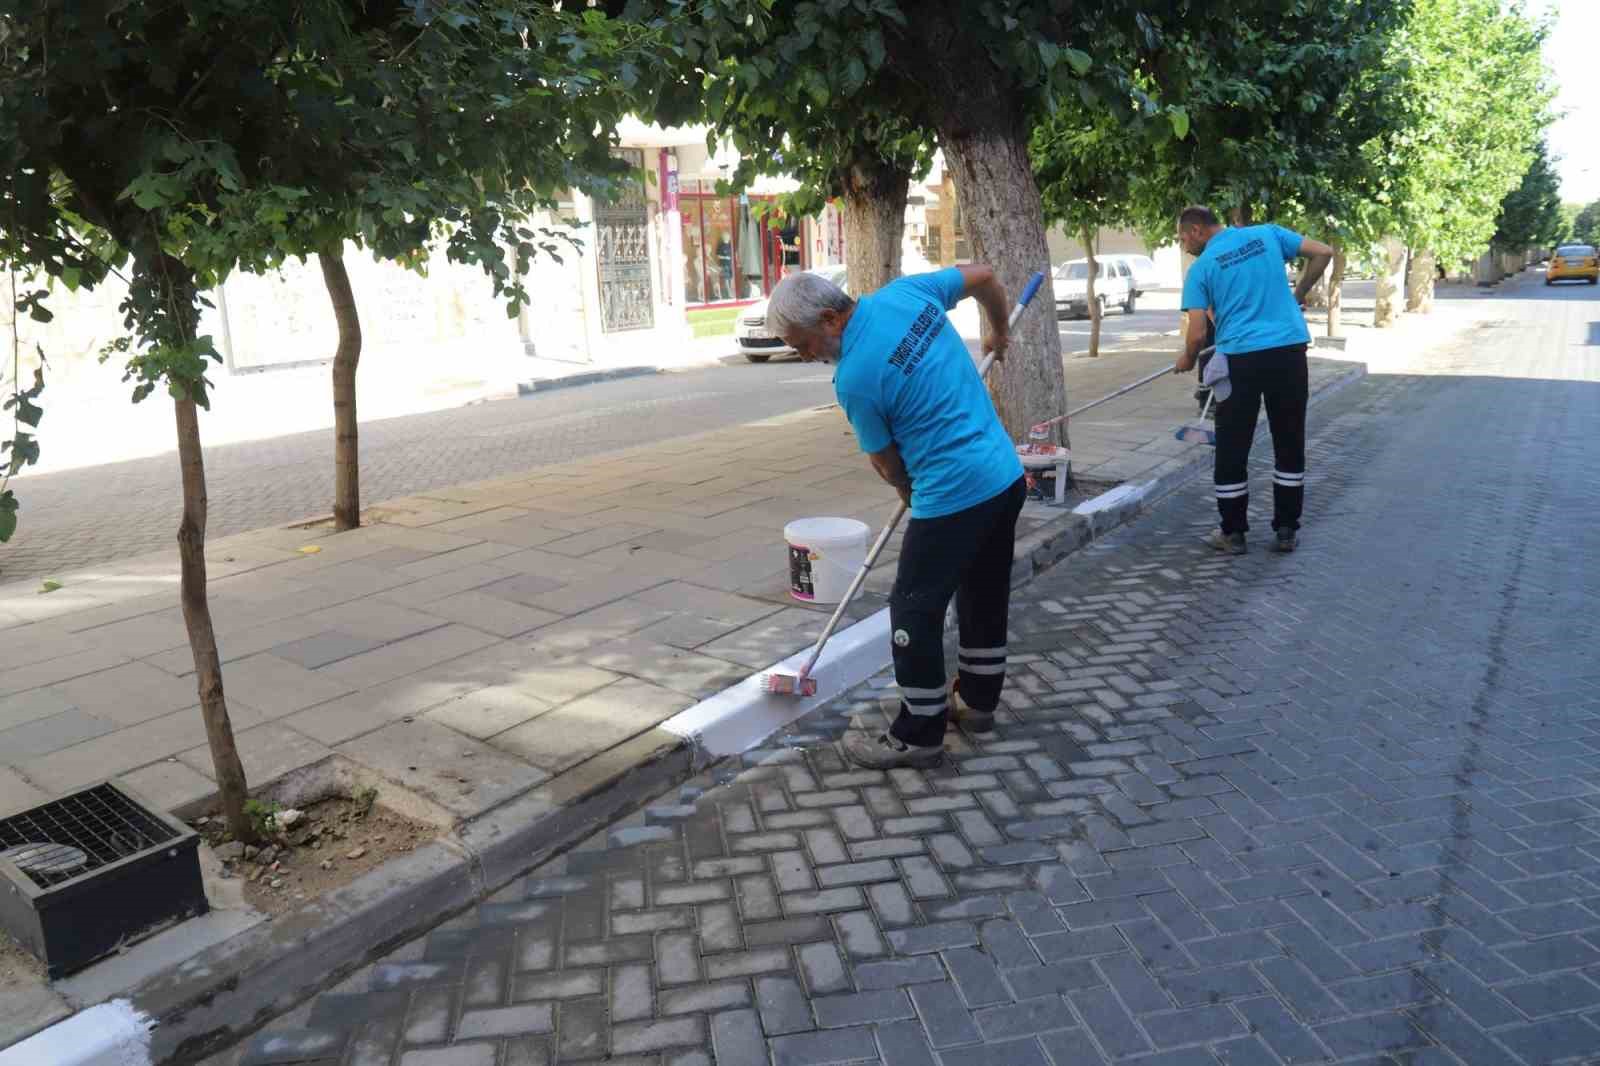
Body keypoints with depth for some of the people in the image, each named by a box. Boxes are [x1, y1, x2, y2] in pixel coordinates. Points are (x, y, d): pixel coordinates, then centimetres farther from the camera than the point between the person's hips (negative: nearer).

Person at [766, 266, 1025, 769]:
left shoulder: (854, 379, -19)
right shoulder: (906, 291, -1)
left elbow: (883, 460, -3)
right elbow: (984, 277, 14)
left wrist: (909, 490, 18)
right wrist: (999, 332, 32)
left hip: (953, 497, -9)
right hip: (1006, 474, 9)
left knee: (916, 612, 3)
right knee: (987, 594, 20)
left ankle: (918, 736, 14)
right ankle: (978, 700, 38)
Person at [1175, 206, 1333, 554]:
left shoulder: (1201, 267, 0)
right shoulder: (1267, 234, 9)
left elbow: (1197, 334, -6)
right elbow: (1323, 253, 6)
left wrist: (1187, 361, 15)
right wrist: (1298, 295, 18)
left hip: (1241, 358, -3)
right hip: (1289, 349, 3)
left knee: (1231, 449, 9)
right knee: (1290, 444, 13)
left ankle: (1233, 533, 14)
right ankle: (1286, 530, 18)